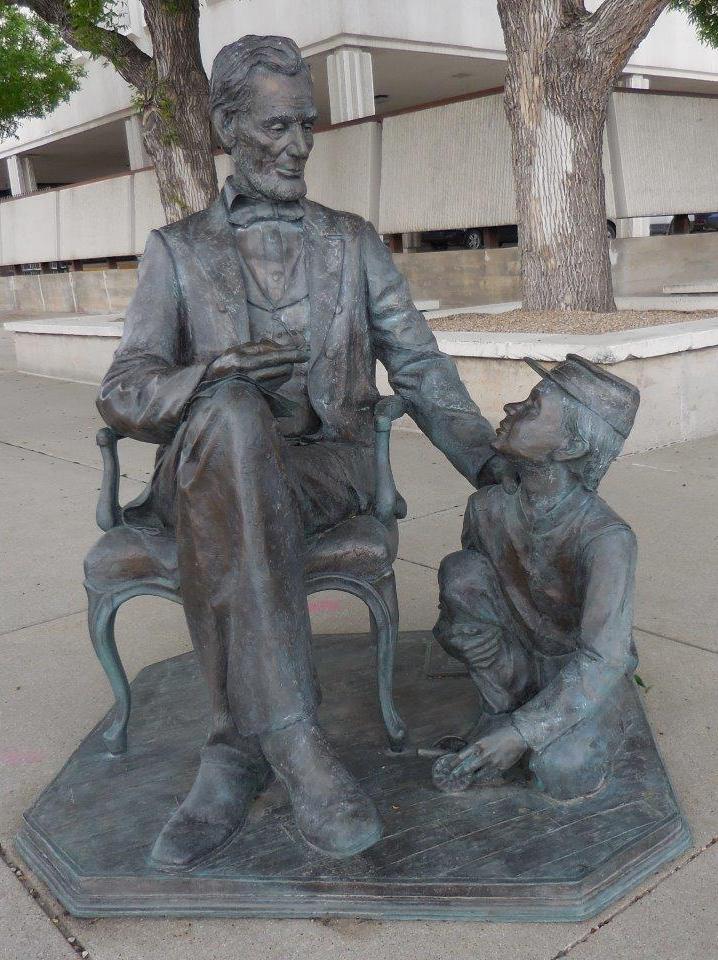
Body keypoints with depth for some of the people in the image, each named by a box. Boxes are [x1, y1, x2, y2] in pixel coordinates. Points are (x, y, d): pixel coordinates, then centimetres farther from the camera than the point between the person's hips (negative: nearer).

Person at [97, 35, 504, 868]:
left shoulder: (353, 244, 15)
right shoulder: (177, 252, 11)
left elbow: (421, 370, 10)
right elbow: (123, 395, -1)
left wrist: (493, 468, -4)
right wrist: (211, 376, -24)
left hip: (327, 469, 1)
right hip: (213, 465, 0)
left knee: (222, 519, -36)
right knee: (231, 419, -38)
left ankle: (236, 753, -26)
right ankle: (293, 740, -40)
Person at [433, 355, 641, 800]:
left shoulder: (607, 538, -33)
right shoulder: (489, 505, -18)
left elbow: (602, 660, -36)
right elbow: (467, 583, 4)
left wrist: (518, 734, -40)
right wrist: (455, 619, -15)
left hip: (589, 672, -3)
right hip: (520, 652, 4)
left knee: (561, 775, -31)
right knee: (459, 571, -24)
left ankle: (597, 725, 4)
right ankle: (505, 700, -3)